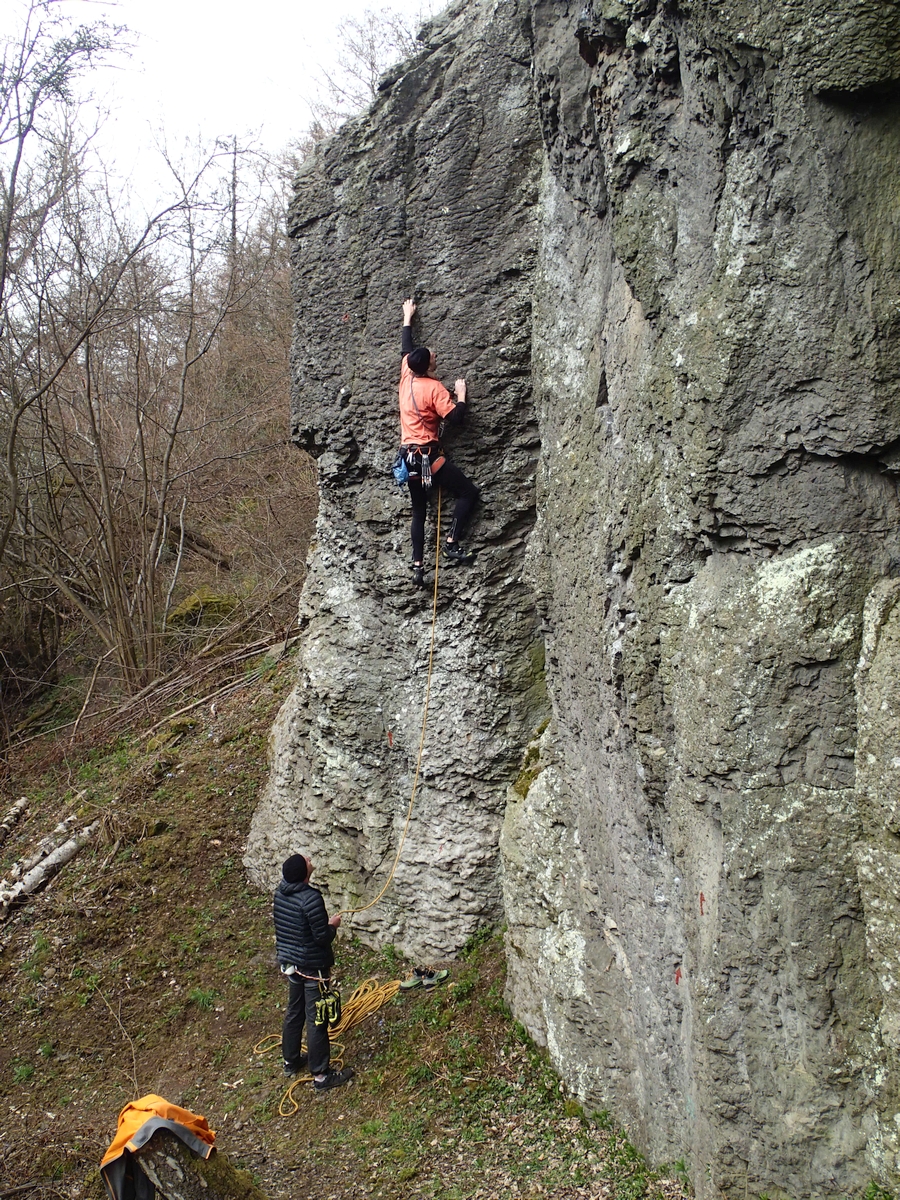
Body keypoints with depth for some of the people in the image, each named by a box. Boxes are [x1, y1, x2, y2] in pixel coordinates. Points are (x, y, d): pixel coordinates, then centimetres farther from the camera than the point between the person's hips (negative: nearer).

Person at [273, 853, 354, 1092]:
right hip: (313, 967, -8)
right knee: (316, 1019, 3)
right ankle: (321, 1075, 13)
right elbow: (323, 937, -24)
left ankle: (291, 1060, 39)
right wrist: (333, 925, -3)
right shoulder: (311, 899, -28)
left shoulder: (280, 891, -3)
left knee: (294, 1011, 23)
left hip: (289, 962, 8)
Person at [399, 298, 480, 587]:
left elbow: (407, 347, 23)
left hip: (408, 456, 8)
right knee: (469, 492, 0)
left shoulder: (406, 376, 6)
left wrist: (407, 318, 36)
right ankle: (452, 543, -10)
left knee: (419, 511, 13)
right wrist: (461, 394, -1)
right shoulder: (434, 387, -13)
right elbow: (454, 417, -18)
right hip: (428, 455, -7)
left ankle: (418, 564, 9)